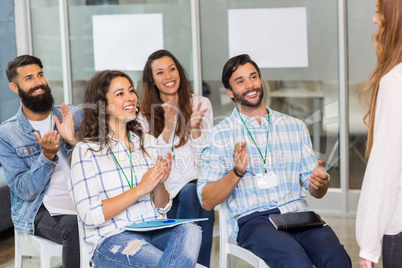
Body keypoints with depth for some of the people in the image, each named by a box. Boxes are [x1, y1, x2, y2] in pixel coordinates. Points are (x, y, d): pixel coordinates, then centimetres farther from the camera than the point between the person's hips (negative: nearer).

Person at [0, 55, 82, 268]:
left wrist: (74, 142, -16)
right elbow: (25, 190, -6)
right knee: (74, 228, -34)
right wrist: (48, 156, -20)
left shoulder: (72, 115, 8)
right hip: (41, 208, -2)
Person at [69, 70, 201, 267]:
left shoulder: (148, 142, 15)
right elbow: (89, 216, -10)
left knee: (190, 231, -30)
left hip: (155, 232, 5)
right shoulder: (86, 151, 0)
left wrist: (159, 185, -5)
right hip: (112, 240, -5)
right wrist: (140, 190, -13)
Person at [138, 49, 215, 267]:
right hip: (166, 193, 1)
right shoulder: (146, 114, 10)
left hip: (198, 186, 0)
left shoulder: (200, 104, 5)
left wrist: (195, 129, -17)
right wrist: (167, 129, -14)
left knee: (189, 193, -34)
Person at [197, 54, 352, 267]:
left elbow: (316, 192, 18)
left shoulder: (296, 127, 18)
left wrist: (320, 183, -6)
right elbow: (207, 201, 2)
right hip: (252, 220, -3)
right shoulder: (220, 135, 8)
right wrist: (237, 172, -14)